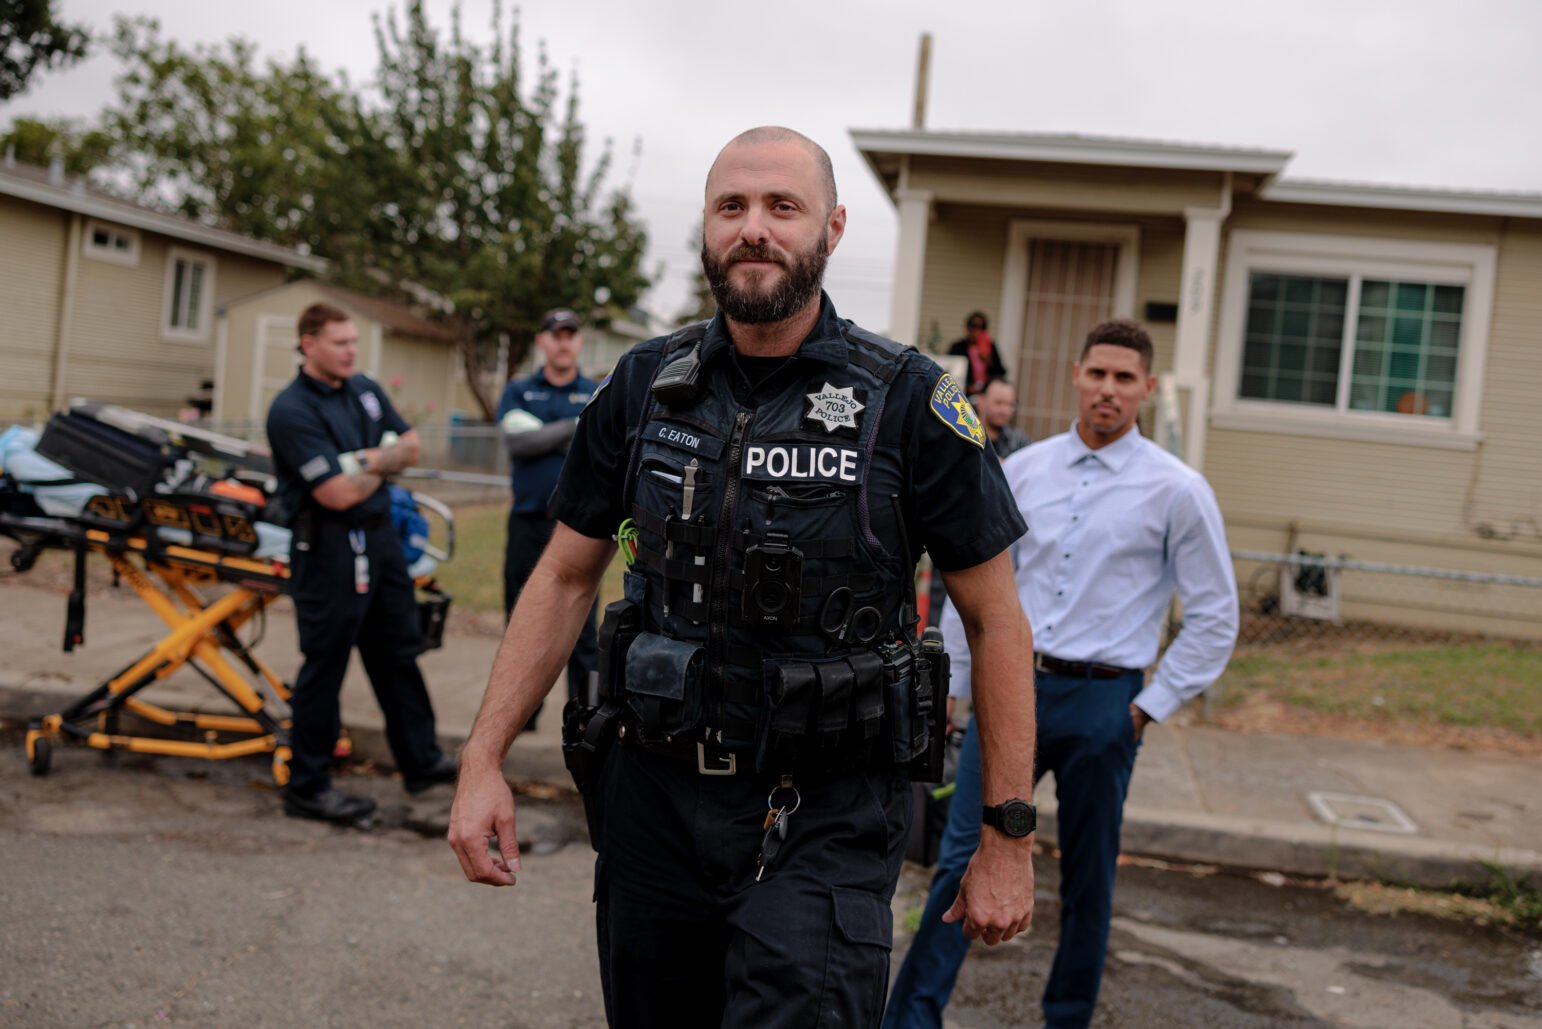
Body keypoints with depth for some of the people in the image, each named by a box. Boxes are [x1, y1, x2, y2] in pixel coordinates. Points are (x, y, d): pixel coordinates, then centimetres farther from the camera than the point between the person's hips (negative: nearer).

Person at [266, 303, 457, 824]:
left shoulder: (365, 390, 9)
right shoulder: (291, 410, -17)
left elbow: (410, 446, 12)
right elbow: (338, 493, -23)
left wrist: (372, 460, -9)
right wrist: (383, 465, -5)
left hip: (380, 536, 8)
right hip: (329, 549, -8)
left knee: (398, 652, 17)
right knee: (324, 664, 0)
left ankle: (420, 760, 30)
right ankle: (307, 786, 11)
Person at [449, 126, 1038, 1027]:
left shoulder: (910, 402, -9)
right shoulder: (645, 386, 2)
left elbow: (998, 621, -4)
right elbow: (566, 580, 8)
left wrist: (1009, 841, -4)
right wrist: (484, 761, 1)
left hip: (827, 824, -3)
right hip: (654, 796, 4)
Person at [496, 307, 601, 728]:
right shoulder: (518, 392, 9)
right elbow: (517, 441, -9)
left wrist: (542, 436, -12)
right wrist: (575, 427, -10)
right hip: (528, 523, 2)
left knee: (581, 628, 1)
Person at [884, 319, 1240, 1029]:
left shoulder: (1178, 490, -2)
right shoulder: (1021, 471, 6)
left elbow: (1214, 617, 2)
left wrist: (1152, 704, -3)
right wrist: (947, 682, 11)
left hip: (1101, 701, -2)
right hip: (1012, 684, 2)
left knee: (1087, 881, 10)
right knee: (964, 856, -3)